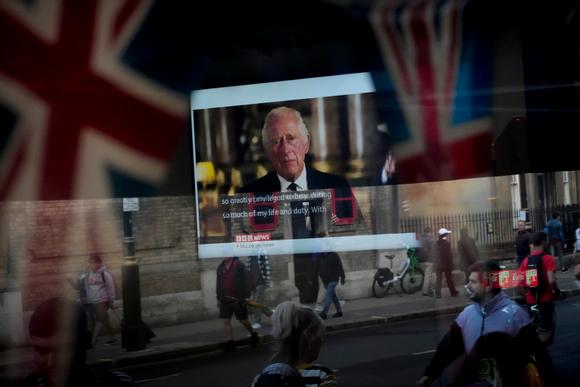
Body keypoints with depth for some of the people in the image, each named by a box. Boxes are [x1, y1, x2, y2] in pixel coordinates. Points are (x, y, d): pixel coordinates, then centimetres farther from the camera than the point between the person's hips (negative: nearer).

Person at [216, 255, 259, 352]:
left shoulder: (239, 266, -7)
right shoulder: (220, 268, 7)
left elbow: (245, 282, -9)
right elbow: (218, 284, 12)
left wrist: (245, 296, -12)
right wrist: (219, 298, 10)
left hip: (238, 299, -4)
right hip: (225, 300, 4)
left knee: (243, 320, 8)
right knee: (226, 321, -2)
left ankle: (253, 335, 31)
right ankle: (230, 342, 1)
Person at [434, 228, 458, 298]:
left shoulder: (437, 243, -1)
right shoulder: (447, 243, -13)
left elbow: (436, 254, 2)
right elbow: (449, 255, -13)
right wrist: (451, 265, -9)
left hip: (438, 264, 3)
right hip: (446, 264, -3)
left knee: (439, 279, 3)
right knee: (449, 278, 10)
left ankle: (438, 294, -3)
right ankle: (453, 292, 22)